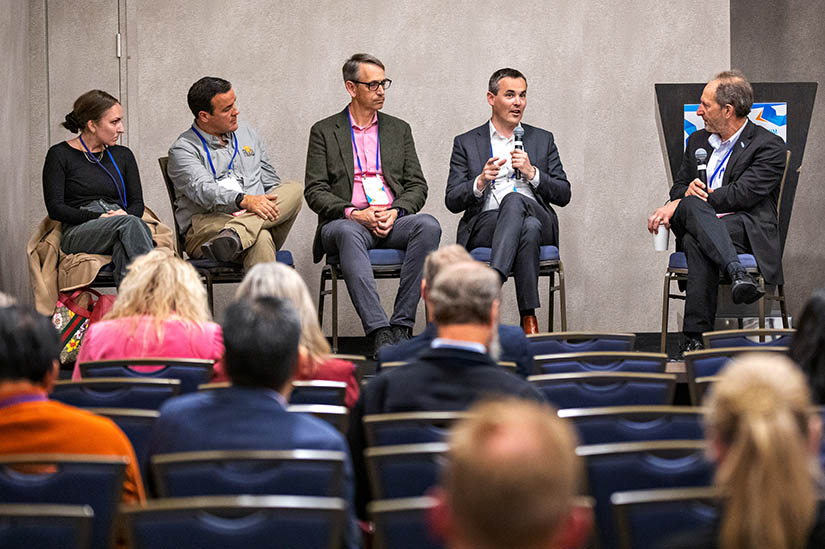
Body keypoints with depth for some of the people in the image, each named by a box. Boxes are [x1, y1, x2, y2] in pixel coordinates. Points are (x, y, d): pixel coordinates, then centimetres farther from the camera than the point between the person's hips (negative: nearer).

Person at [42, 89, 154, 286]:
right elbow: (55, 208, -1)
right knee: (130, 224, -36)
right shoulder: (60, 155, 8)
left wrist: (125, 214, -10)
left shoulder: (123, 155, 22)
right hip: (79, 232, -4)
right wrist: (98, 217, -14)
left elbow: (137, 204, 16)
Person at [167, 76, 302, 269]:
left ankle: (233, 236, -44)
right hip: (207, 223, -6)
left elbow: (271, 183, 25)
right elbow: (202, 190, -15)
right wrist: (244, 201, -32)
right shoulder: (183, 149, 3)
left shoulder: (247, 135, 23)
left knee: (294, 190, -25)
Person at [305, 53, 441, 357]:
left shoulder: (399, 129, 20)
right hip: (347, 220, -3)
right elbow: (315, 191, 3)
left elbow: (417, 186, 14)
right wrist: (354, 213, -14)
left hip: (393, 221, 3)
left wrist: (396, 212, -8)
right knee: (347, 234, -39)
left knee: (428, 226, -31)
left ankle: (401, 325, -30)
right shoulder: (324, 132, 11)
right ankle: (380, 332, -48)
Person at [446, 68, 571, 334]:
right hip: (484, 226, -1)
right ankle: (528, 316, -41)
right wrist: (480, 182, -14)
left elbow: (563, 195, 12)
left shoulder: (543, 140, 21)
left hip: (537, 218, 1)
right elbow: (452, 202, 6)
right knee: (528, 228, -37)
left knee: (515, 200, -36)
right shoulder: (466, 143, 15)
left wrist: (532, 173, -5)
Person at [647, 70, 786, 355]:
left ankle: (695, 336, -46)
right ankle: (737, 274, -53)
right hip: (693, 223, 4)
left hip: (745, 230, -4)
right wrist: (688, 192, -5)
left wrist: (678, 205, -13)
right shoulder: (697, 141, 22)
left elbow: (742, 194, -11)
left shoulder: (769, 146, 0)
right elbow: (678, 188, 24)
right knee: (693, 205, -35)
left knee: (697, 242, -38)